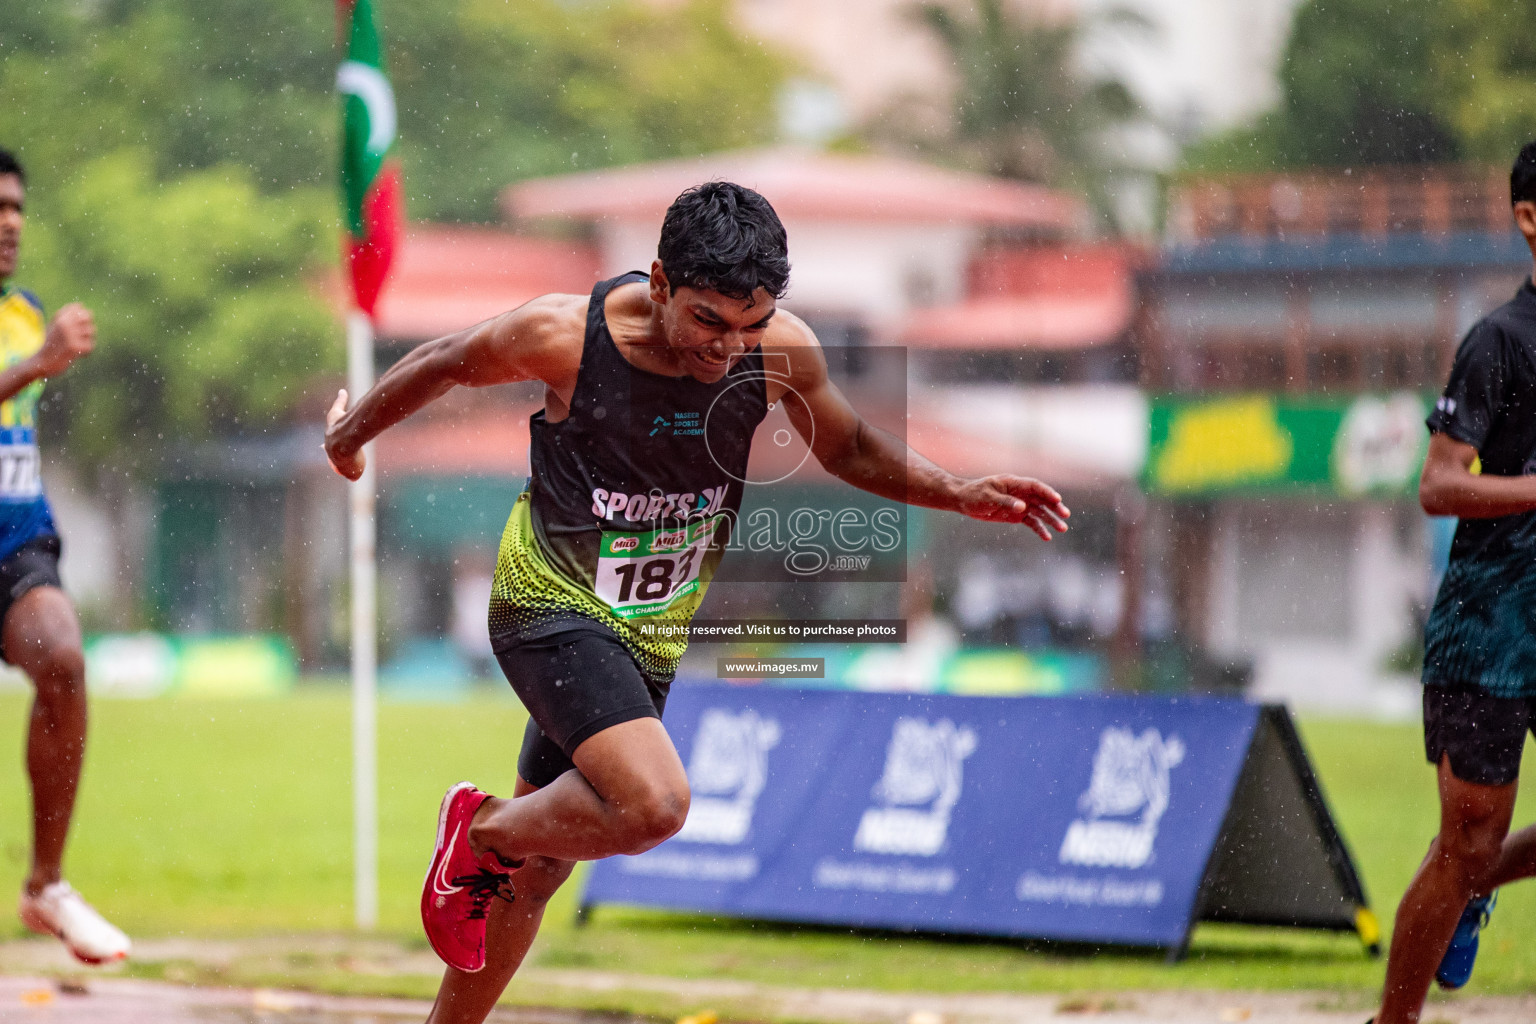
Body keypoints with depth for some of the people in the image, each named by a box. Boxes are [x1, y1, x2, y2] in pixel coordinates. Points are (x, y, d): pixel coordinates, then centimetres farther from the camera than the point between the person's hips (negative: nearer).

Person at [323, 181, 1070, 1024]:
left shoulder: (782, 353, -11)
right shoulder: (564, 336, -21)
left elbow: (849, 449, 10)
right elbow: (449, 364, -1)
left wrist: (962, 495, -4)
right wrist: (352, 431, 17)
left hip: (650, 637, 5)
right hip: (551, 606, -5)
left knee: (530, 876, 13)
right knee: (653, 804, -29)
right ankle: (478, 830, -3)